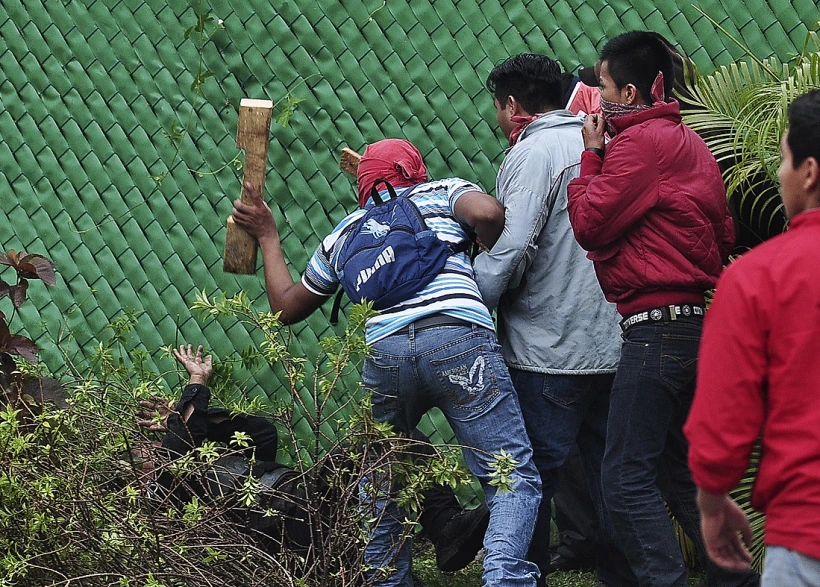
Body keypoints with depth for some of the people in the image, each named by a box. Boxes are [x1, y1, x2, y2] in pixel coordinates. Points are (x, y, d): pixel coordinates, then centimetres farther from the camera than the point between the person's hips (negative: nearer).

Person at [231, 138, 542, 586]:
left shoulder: (343, 235, 30)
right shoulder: (443, 193, 22)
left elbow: (286, 306, 39)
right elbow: (487, 212, -1)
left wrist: (267, 236, 51)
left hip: (383, 352, 3)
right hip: (460, 340, -3)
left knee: (379, 480, 23)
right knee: (513, 479, -3)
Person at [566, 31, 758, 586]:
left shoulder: (640, 141, -13)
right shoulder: (692, 143, 16)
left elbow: (591, 225, -10)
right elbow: (723, 235, 19)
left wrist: (591, 156, 1)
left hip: (658, 326, -10)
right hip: (695, 323, 10)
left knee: (628, 476, -8)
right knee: (681, 471, 16)